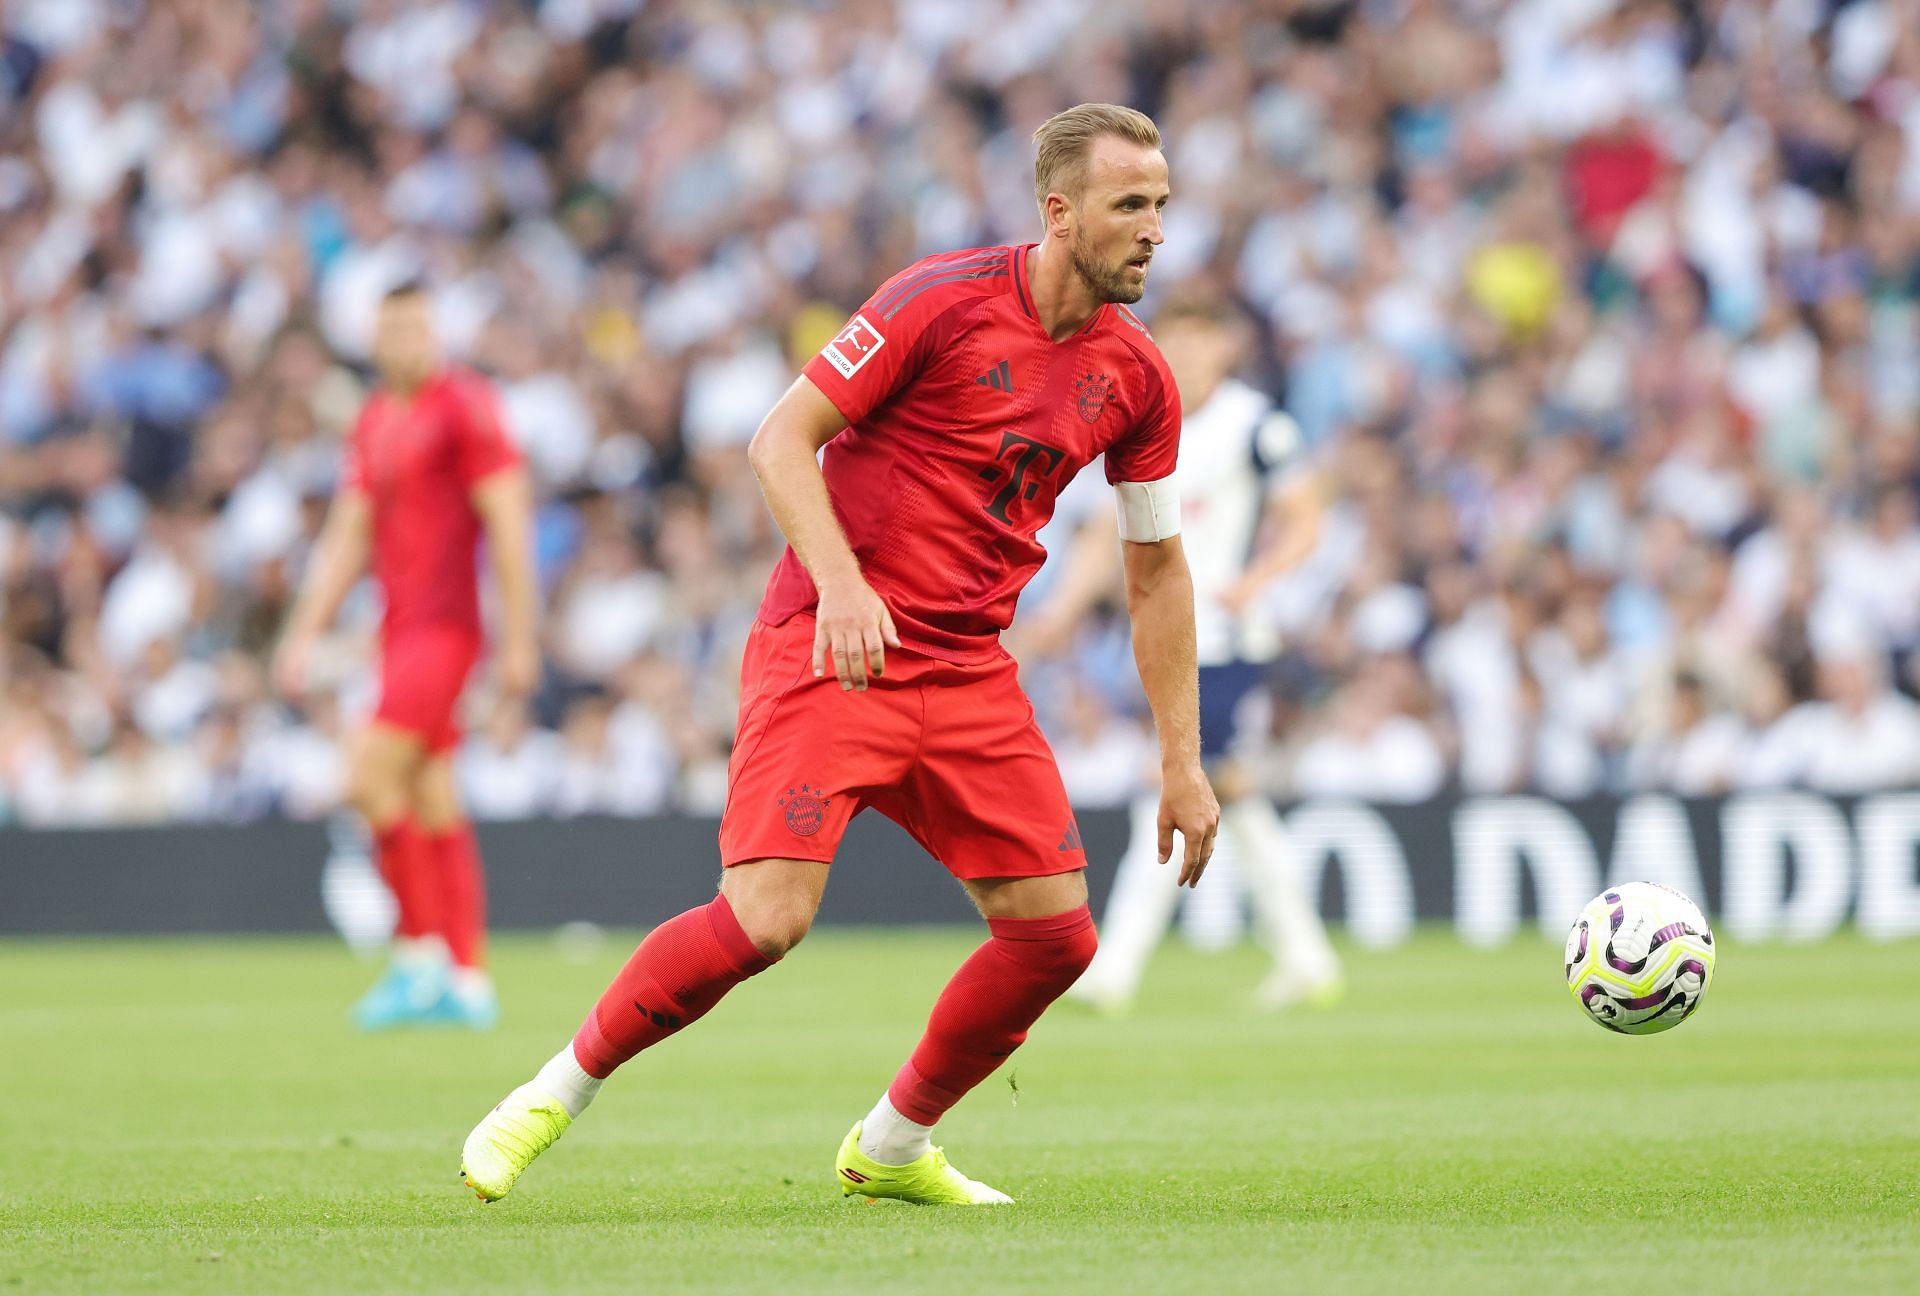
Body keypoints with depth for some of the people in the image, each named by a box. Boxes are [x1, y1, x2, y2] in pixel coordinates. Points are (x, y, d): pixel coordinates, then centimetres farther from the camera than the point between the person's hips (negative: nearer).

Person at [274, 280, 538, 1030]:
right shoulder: (375, 420, 16)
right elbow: (347, 538, 20)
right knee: (434, 807, 6)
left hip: (447, 623, -8)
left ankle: (419, 957, -9)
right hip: (401, 626, 8)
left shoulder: (464, 406, -7)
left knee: (372, 776, -16)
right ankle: (467, 983, 7)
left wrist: (519, 638, -13)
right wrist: (304, 636, 15)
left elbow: (508, 522, -10)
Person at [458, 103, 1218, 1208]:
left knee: (1055, 930, -2)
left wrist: (1183, 762, 12)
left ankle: (893, 1147, 20)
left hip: (968, 671, 6)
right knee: (765, 918, -20)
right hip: (830, 649, -6)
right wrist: (841, 582, -26)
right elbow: (782, 440, -11)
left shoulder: (1137, 378, 5)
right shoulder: (942, 300, -12)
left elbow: (1157, 568, 15)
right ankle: (556, 1095, 2)